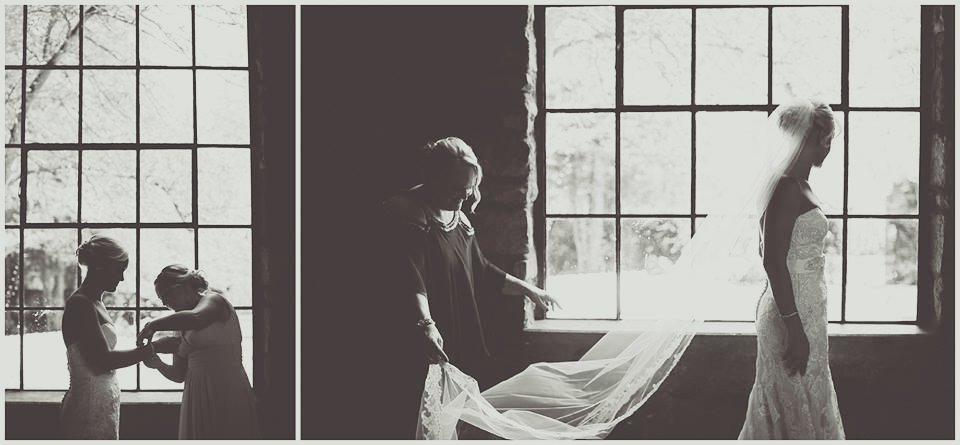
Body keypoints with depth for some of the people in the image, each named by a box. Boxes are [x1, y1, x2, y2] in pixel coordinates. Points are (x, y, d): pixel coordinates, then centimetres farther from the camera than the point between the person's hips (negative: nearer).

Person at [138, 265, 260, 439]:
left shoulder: (213, 300, -4)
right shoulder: (183, 328, 18)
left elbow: (196, 318, -29)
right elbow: (180, 374, 16)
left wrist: (153, 325, -21)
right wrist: (159, 365, -4)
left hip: (228, 396, -7)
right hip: (197, 398, 7)